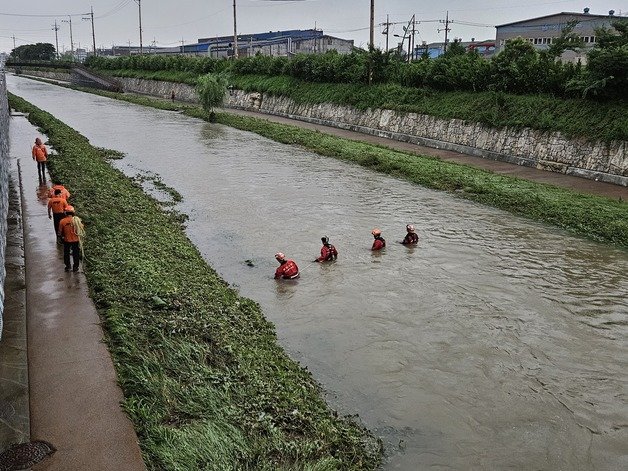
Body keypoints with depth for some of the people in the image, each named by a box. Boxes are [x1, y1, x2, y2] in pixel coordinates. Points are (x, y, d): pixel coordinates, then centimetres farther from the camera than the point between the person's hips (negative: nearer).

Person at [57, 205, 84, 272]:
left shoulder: (62, 221, -12)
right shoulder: (77, 220, -12)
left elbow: (60, 232, -4)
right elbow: (82, 229, -3)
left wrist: (61, 237, 14)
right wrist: (80, 236, 14)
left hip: (67, 241, 0)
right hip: (76, 240, 1)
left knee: (66, 254, 18)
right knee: (76, 254, 15)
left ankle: (67, 267, 26)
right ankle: (75, 267, 23)